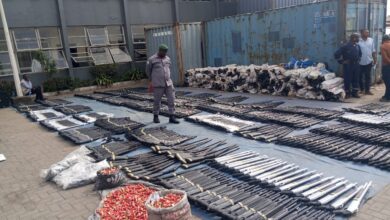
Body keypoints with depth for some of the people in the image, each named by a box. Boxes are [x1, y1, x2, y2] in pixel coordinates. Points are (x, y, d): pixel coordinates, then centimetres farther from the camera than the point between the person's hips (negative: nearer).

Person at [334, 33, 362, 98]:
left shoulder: (357, 46, 7)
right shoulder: (345, 46, -12)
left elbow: (360, 54, 28)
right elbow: (336, 54, -15)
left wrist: (358, 60, 17)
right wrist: (342, 61, -11)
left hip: (356, 65, 6)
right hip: (348, 65, -6)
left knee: (356, 79, 8)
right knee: (348, 79, 0)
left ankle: (355, 92, 19)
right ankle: (347, 93, 11)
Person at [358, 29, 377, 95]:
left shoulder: (371, 40, 4)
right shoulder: (358, 41, -11)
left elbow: (373, 51, 10)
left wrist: (375, 59, 8)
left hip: (369, 61, 4)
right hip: (360, 62, -3)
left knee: (368, 76, 7)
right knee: (360, 76, 8)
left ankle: (367, 90, 14)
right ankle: (361, 89, 23)